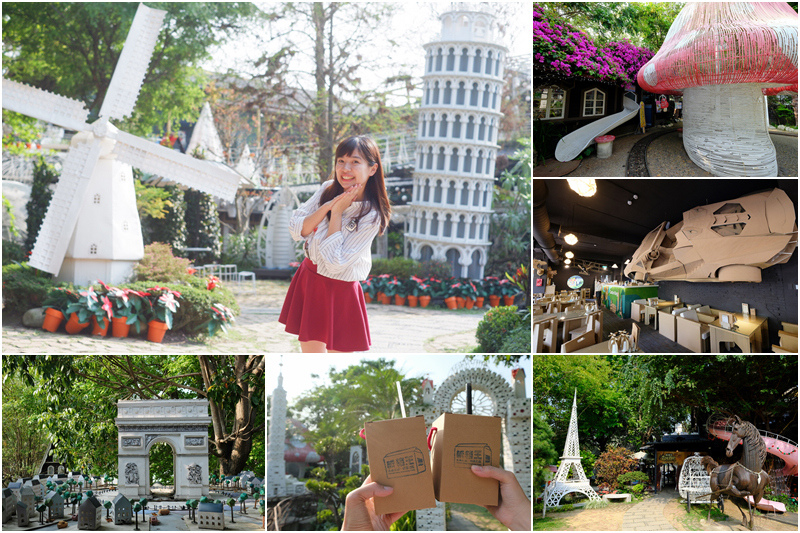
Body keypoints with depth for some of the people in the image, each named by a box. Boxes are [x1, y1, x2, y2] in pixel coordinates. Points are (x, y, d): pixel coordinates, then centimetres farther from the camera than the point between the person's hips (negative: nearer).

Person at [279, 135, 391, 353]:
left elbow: (334, 262, -23)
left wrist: (337, 213, -19)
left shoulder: (371, 216, -19)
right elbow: (296, 230, -6)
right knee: (309, 350, 16)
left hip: (339, 291, -5)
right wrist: (328, 206, -18)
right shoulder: (328, 190, -2)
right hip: (308, 278, 5)